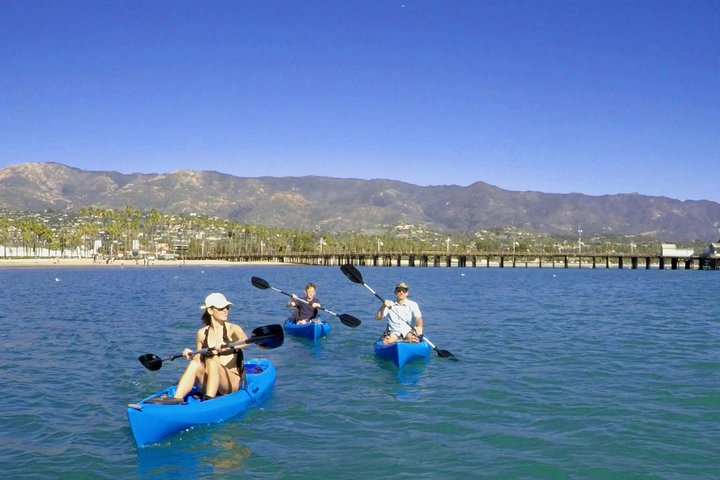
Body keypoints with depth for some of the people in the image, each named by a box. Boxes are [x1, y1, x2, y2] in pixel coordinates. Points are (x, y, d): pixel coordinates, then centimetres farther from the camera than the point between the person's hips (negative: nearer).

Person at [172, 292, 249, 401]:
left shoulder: (232, 329, -2)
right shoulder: (202, 333, 9)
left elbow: (246, 341, -24)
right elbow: (199, 359, 17)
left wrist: (227, 345, -42)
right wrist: (191, 356, -6)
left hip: (233, 382, -3)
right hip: (208, 386, 3)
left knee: (213, 360, -29)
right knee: (195, 363, -23)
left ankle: (209, 400, -40)